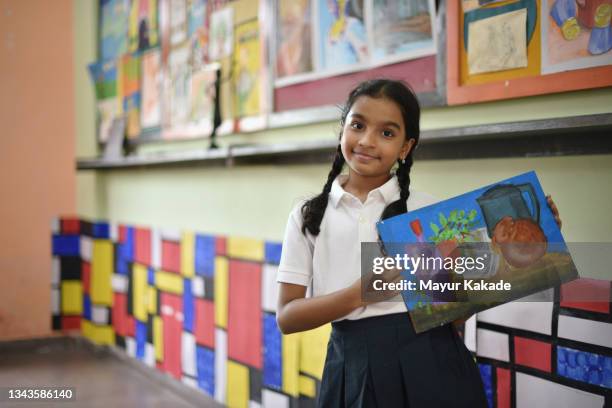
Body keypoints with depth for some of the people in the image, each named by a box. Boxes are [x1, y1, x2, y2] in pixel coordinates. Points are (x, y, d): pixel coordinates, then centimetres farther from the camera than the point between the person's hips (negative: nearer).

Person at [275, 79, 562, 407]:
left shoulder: (429, 209, 3)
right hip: (355, 370, 0)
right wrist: (360, 294, -17)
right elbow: (286, 317, -2)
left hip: (431, 364, 0)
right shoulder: (309, 216, 3)